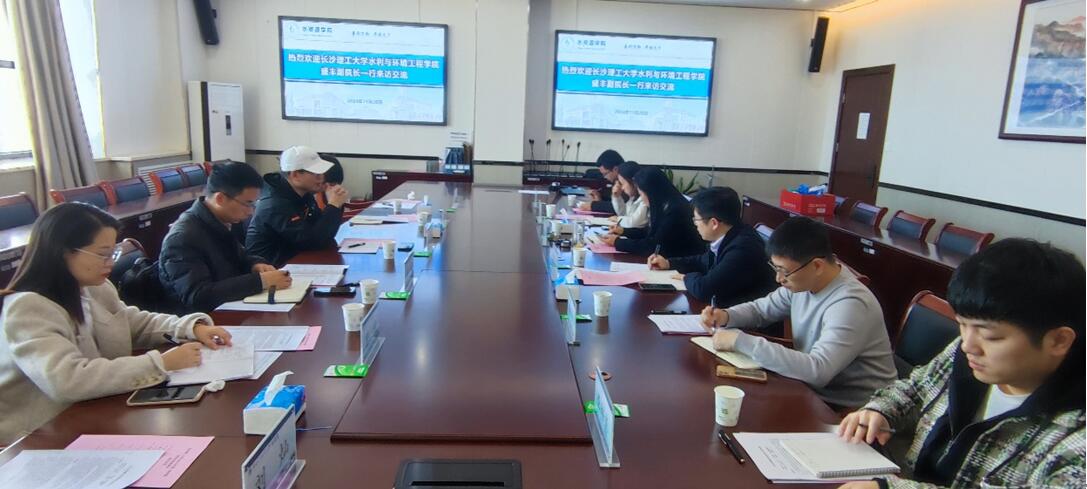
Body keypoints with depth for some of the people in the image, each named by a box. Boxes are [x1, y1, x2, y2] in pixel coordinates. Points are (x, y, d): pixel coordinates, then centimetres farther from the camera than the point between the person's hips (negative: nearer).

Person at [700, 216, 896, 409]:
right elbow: (761, 308, 12)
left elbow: (817, 371, -38)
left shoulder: (850, 305, -28)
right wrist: (725, 316, -9)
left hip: (850, 410, -7)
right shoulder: (802, 281, -4)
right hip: (812, 388, 7)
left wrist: (742, 341, -33)